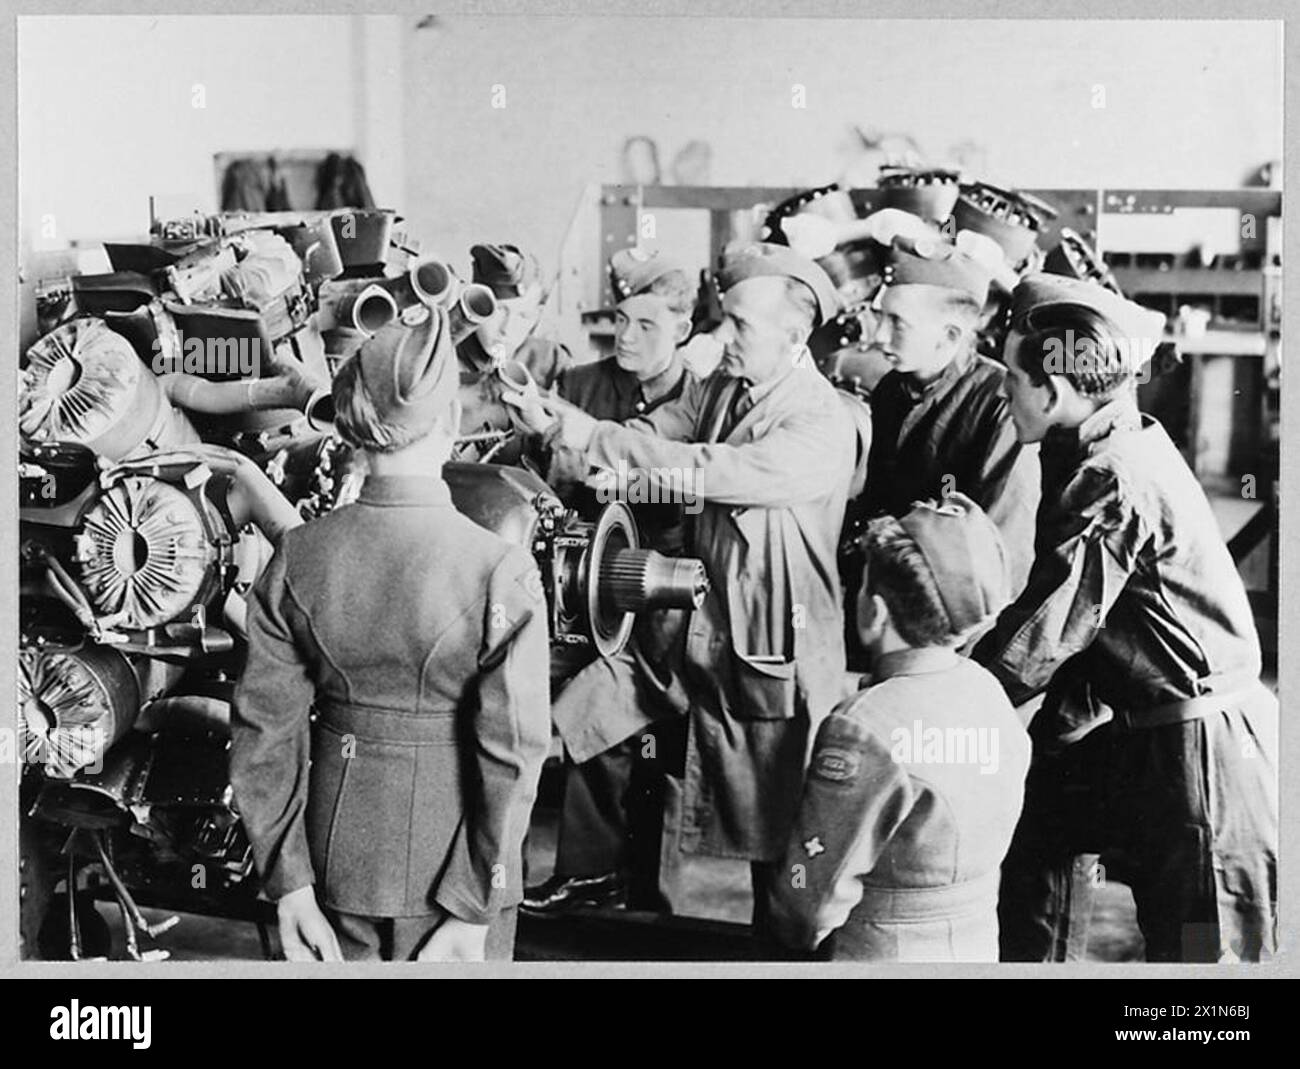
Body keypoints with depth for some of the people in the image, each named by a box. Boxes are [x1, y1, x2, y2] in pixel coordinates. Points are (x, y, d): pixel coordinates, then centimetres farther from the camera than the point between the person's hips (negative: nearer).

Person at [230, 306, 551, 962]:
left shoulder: (297, 557, -7)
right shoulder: (500, 571, -18)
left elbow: (265, 732, -4)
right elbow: (513, 752, -17)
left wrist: (289, 884, 3)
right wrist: (474, 912, -10)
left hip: (338, 853, 3)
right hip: (449, 861, -3)